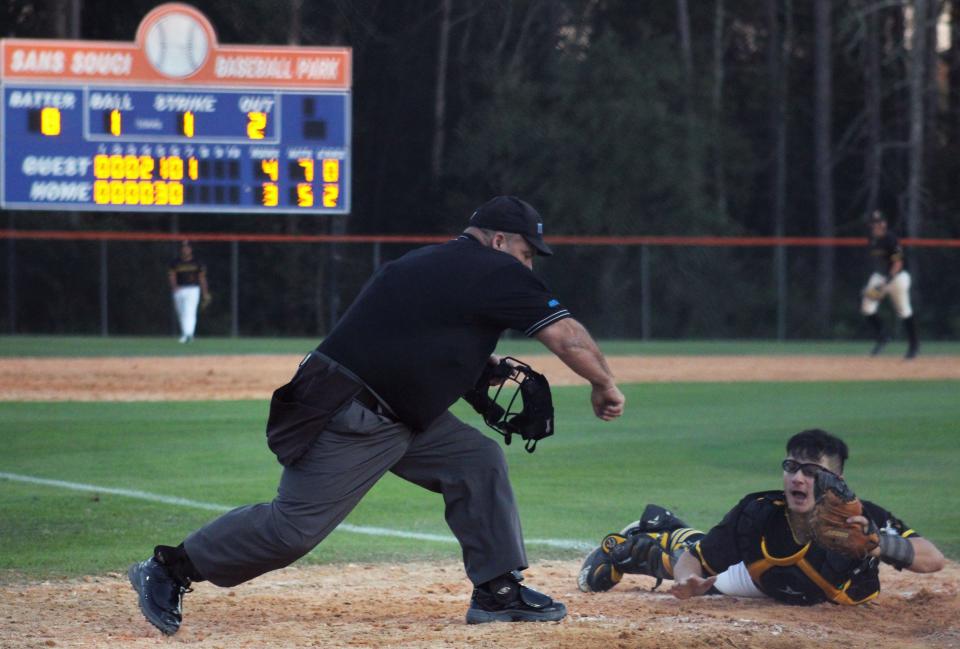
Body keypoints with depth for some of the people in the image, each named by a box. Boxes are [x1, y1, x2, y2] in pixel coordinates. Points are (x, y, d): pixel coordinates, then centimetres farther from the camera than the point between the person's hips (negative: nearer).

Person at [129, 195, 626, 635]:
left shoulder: (432, 263, 17)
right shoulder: (495, 271, -9)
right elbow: (566, 335, -10)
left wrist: (483, 363, 19)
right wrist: (604, 386, 4)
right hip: (349, 419, -10)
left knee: (478, 461, 8)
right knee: (296, 524, -10)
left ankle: (498, 590, 11)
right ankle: (169, 570, 1)